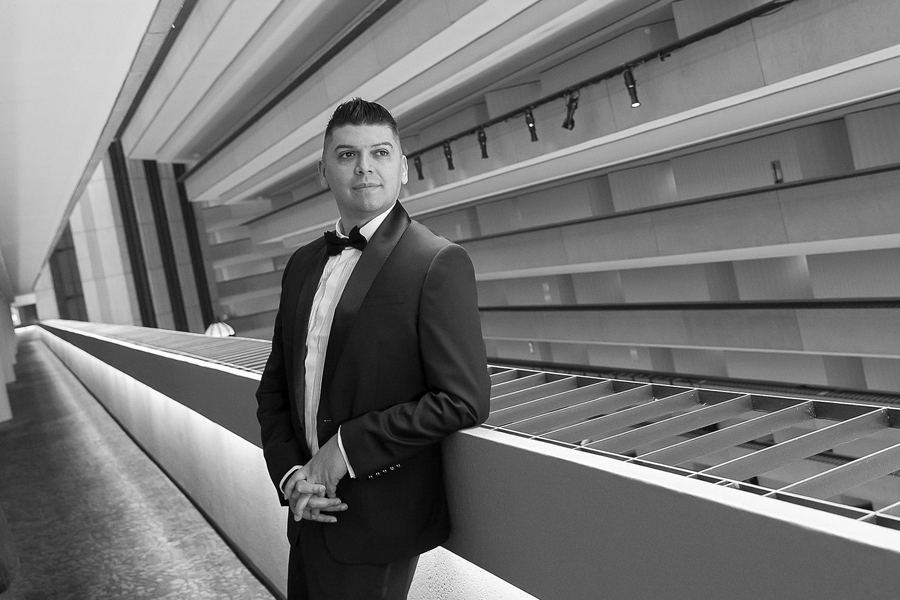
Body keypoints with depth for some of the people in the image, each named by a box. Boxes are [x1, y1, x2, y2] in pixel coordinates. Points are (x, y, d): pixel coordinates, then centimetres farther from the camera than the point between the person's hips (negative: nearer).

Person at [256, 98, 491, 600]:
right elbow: (275, 384, 11)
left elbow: (465, 400, -19)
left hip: (377, 521, -6)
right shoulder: (302, 264, 7)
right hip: (310, 512, 6)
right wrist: (289, 473, -4)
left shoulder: (439, 263, -14)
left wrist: (348, 446, -17)